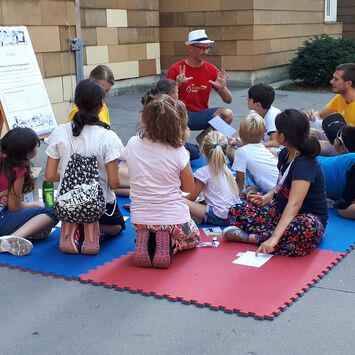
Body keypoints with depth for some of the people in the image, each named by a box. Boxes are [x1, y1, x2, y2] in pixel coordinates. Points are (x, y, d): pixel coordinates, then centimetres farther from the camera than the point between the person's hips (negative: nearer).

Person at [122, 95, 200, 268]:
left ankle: (145, 242, 1)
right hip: (173, 220, -3)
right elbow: (189, 188, -1)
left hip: (139, 220, 3)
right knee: (193, 238, 32)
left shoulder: (133, 144, -8)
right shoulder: (178, 152, -17)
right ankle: (169, 244, -4)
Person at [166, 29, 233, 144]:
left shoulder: (211, 70, 2)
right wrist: (177, 84, -27)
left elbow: (228, 100, 5)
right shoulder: (176, 69, -6)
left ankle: (203, 138, 2)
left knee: (227, 114, -22)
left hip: (202, 115, 3)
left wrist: (222, 88, -17)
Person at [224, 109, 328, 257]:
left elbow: (294, 204, -35)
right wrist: (268, 197, -4)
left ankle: (251, 237, -30)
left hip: (308, 217, -8)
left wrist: (274, 238, -43)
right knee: (236, 212, -8)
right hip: (281, 210, 8)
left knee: (306, 229, -45)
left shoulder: (305, 165, -25)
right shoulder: (285, 154, 2)